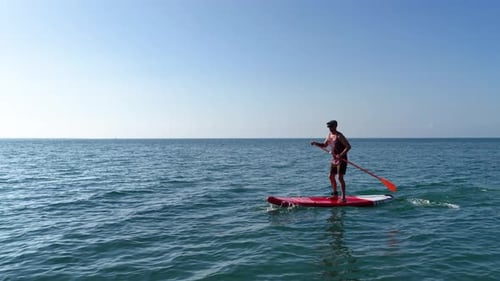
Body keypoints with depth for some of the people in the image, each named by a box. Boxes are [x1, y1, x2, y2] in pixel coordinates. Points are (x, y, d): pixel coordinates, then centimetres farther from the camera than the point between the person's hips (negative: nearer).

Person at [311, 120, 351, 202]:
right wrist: (316, 143, 3)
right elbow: (324, 145, 20)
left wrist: (341, 154, -30)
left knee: (340, 177, -14)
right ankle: (335, 194, 28)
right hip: (334, 159, 9)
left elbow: (348, 146, -19)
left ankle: (343, 197, -8)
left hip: (341, 160, -9)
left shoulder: (339, 136, -16)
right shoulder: (329, 135, 8)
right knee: (331, 176, 12)